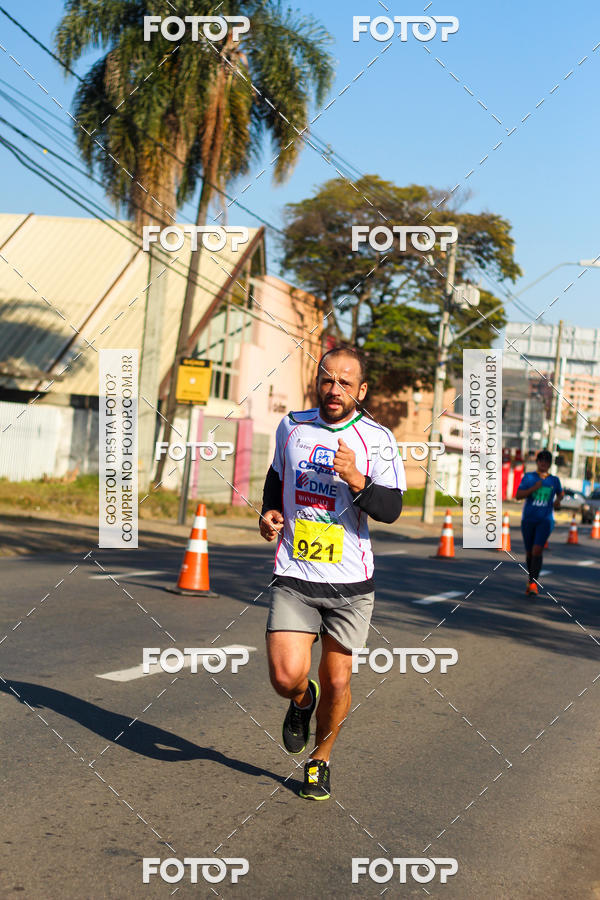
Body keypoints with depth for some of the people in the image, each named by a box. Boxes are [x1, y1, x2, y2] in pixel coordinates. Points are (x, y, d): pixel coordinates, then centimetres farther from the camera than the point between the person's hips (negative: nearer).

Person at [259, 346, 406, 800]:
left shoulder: (377, 439, -4)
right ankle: (302, 701, 23)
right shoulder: (292, 426, 6)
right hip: (294, 577, 1)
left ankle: (320, 760, 33)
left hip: (350, 582, -1)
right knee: (287, 676, -14)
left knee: (337, 683, 6)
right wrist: (270, 511, 6)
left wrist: (358, 481, -29)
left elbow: (391, 509, -11)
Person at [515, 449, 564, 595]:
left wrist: (558, 500, 4)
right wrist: (534, 488, -19)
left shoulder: (554, 480, 6)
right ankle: (531, 577, 34)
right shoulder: (528, 477, 2)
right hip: (528, 519, 1)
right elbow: (518, 496, -7)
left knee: (537, 550, -18)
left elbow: (561, 493, 25)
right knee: (529, 552, 10)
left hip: (545, 520, -1)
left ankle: (533, 583, -18)